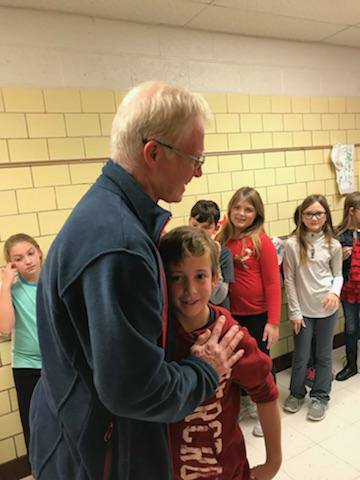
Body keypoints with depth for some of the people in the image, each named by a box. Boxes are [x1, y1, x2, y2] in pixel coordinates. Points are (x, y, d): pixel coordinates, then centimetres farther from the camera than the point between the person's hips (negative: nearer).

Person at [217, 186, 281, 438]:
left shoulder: (262, 241, -15)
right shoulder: (223, 239, -2)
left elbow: (273, 283, -14)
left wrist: (273, 322, -15)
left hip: (258, 314, -4)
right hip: (232, 313, 4)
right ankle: (245, 399, 46)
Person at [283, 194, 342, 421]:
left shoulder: (333, 245, -4)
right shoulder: (293, 244, -10)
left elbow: (338, 275, 5)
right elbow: (289, 280, -6)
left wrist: (335, 292, -16)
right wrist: (295, 311, -6)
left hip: (327, 309, 2)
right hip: (303, 309, -1)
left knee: (324, 355, 15)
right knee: (301, 356, 11)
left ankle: (320, 396, 34)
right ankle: (297, 392, 35)